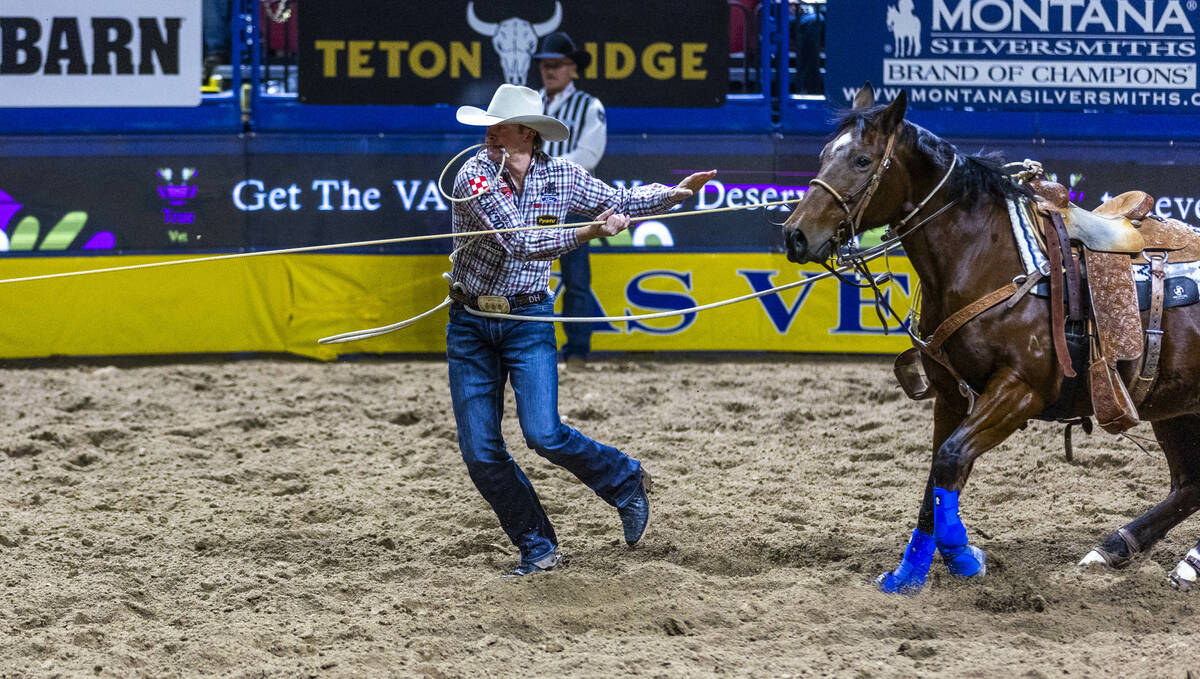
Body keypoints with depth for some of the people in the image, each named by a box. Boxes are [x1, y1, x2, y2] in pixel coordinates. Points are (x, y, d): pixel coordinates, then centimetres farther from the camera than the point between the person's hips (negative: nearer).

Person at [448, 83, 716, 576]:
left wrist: (674, 193, 1)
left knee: (543, 433, -17)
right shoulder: (475, 176, -15)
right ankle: (538, 549, 13)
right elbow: (520, 243, -25)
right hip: (470, 326, 0)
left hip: (528, 321, 0)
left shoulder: (560, 176, -3)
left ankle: (625, 481, 9)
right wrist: (588, 232, -35)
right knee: (481, 453, -1)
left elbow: (620, 202, 15)